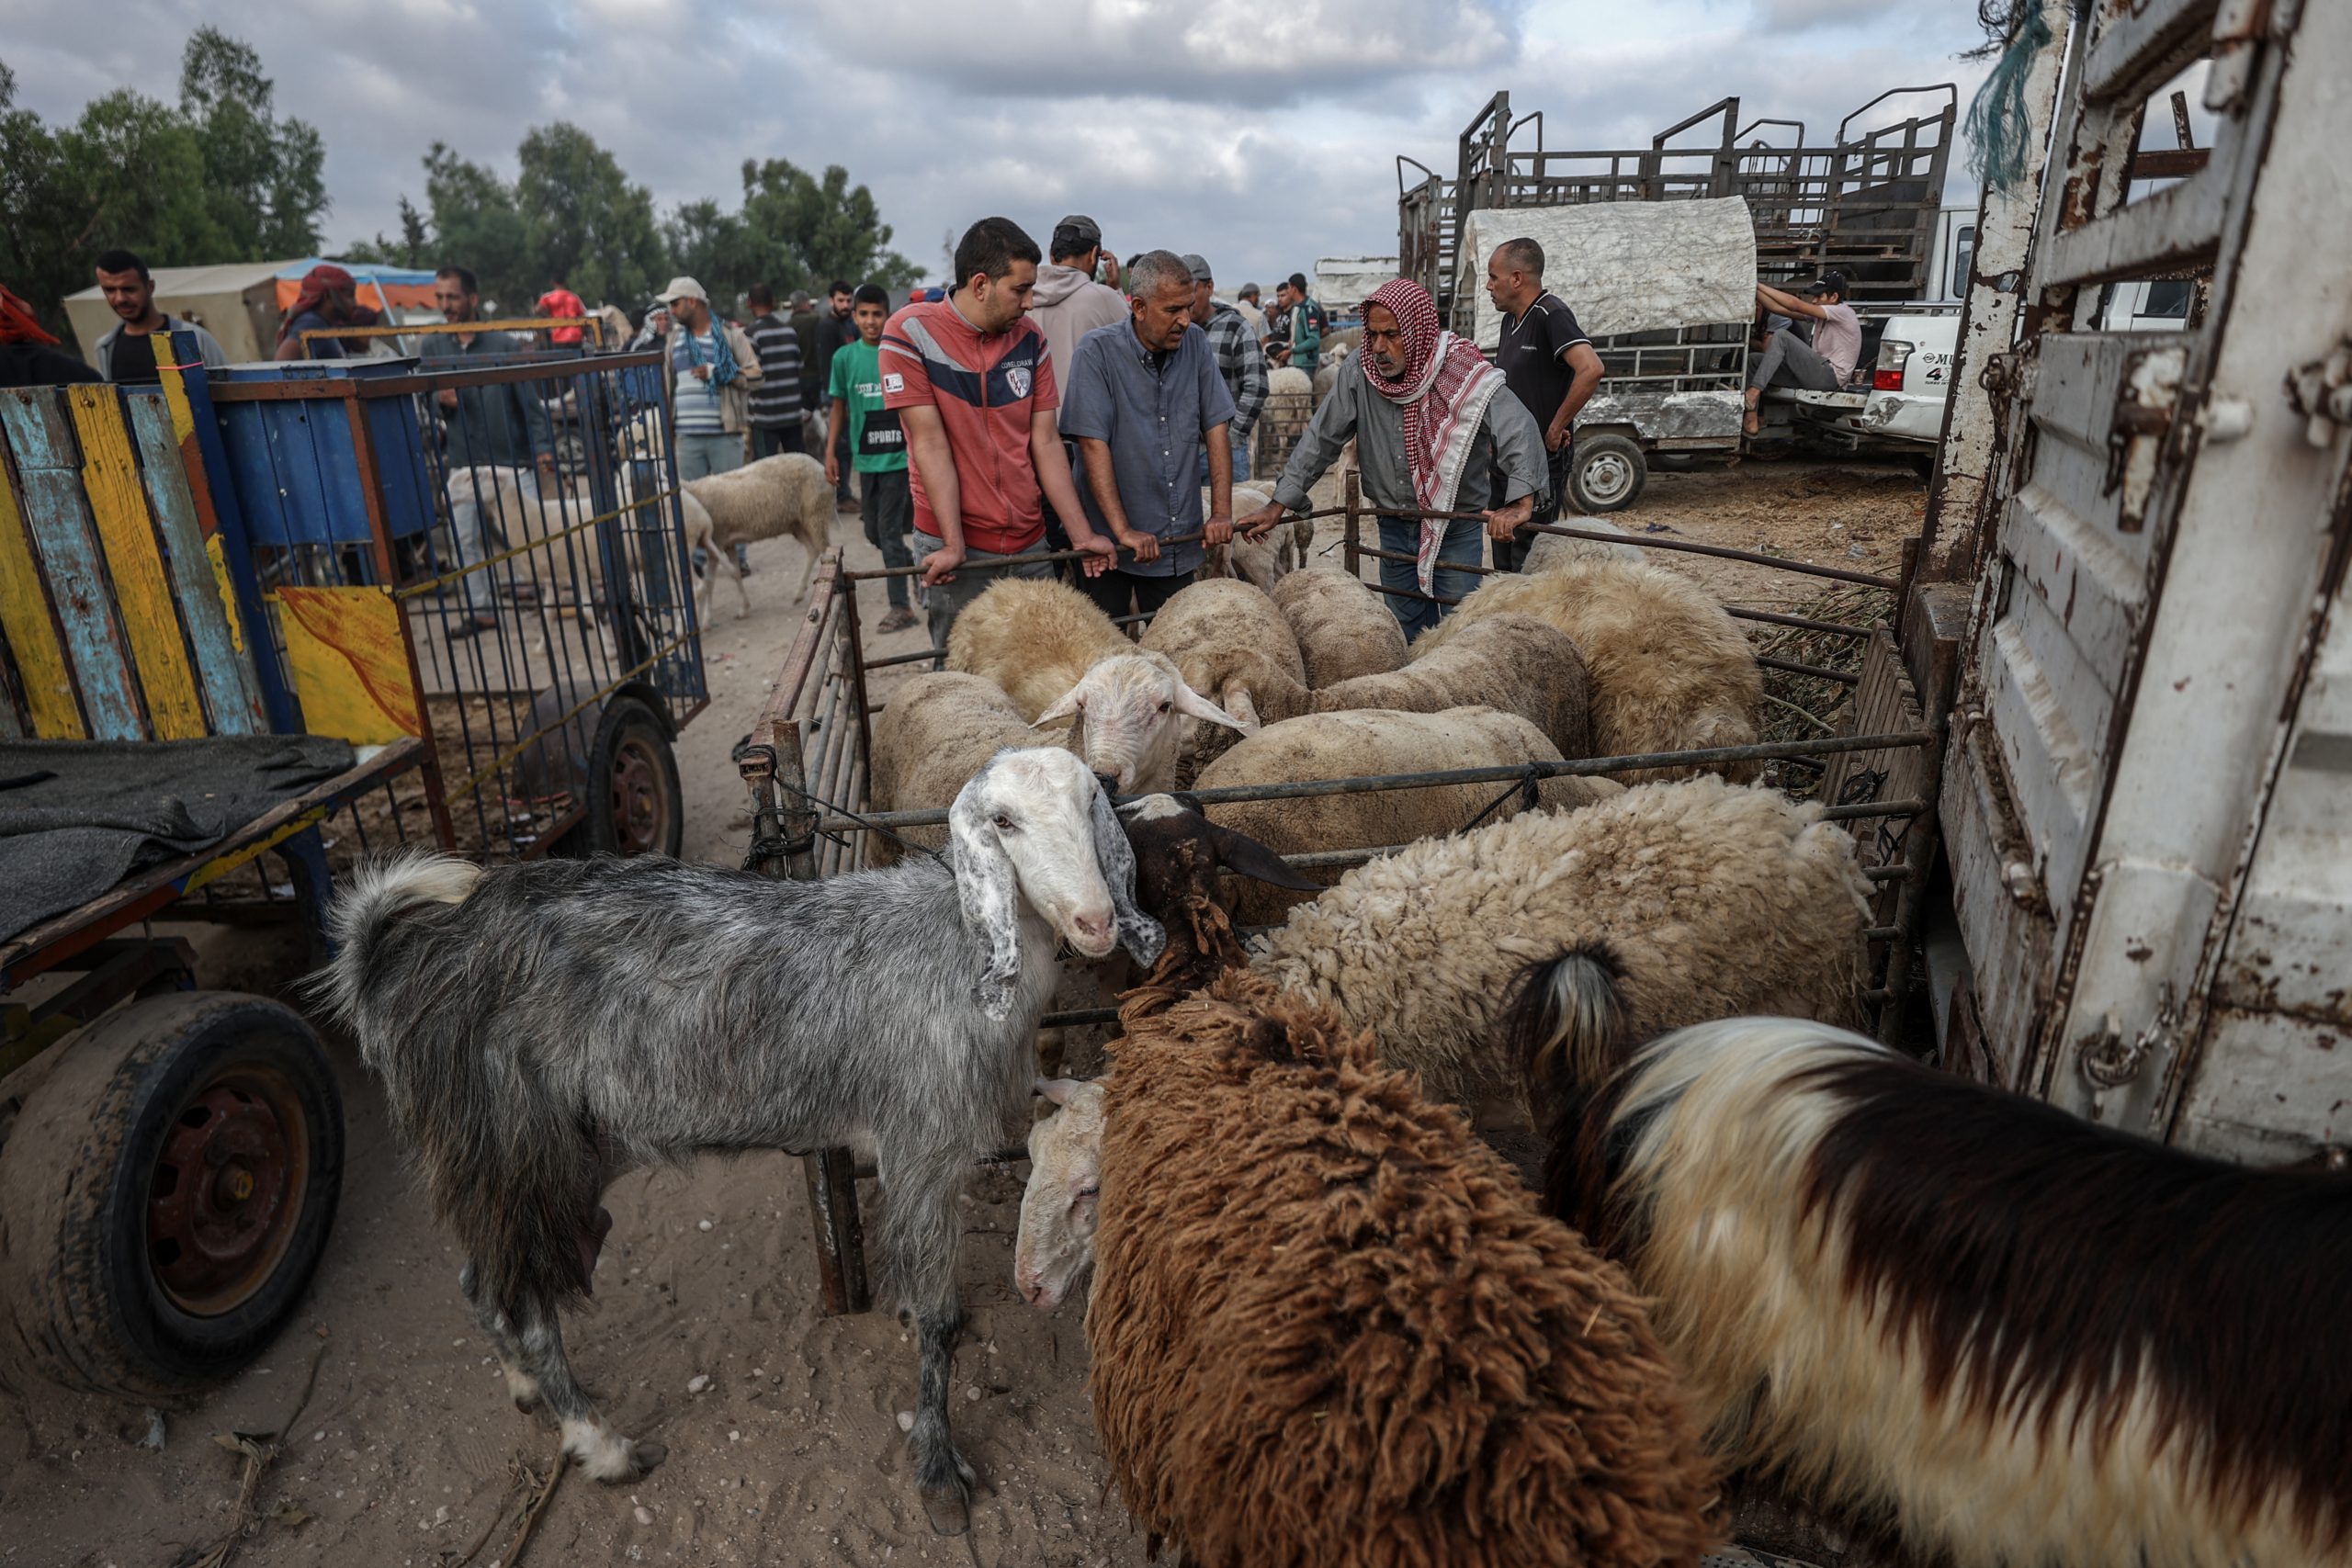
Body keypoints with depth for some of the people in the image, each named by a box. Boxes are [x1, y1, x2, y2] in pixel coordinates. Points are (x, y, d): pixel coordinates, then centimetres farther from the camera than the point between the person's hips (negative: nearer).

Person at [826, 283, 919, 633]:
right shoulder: (845, 357, 4)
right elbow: (839, 405, 11)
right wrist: (830, 451, 8)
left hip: (900, 455, -4)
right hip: (866, 457, 4)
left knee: (890, 529, -6)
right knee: (875, 531, 13)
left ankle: (900, 606, 3)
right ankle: (911, 565, 41)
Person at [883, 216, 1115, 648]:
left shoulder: (1030, 338, 5)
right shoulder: (910, 332, -8)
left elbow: (1045, 441, 5)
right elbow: (930, 442, -13)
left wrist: (1081, 534, 0)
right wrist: (953, 547, -16)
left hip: (1030, 544, 4)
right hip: (956, 549, -4)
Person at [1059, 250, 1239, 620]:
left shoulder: (1195, 344, 4)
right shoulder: (1097, 351, -10)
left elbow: (1217, 426, 4)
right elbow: (1093, 444, -16)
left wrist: (1221, 512, -4)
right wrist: (1123, 531, -20)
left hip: (1178, 542, 4)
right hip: (1108, 541, -4)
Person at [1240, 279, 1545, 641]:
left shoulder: (1467, 376, -16)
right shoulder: (1360, 370, -6)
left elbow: (1520, 431, -25)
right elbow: (1321, 438, -1)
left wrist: (1520, 503, -40)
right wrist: (1278, 505, -6)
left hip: (1456, 530, -3)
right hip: (1394, 528, 3)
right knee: (1407, 636, 14)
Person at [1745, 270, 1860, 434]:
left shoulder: (1843, 312, -9)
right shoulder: (1819, 315, 16)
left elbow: (1795, 305, -19)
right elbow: (1779, 309, 9)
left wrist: (1759, 285, -17)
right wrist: (1754, 290, -2)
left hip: (1830, 376, -9)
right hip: (1817, 373, 9)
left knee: (1781, 336, -20)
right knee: (1754, 360, 3)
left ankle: (1753, 392, -29)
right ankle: (1751, 420, -9)